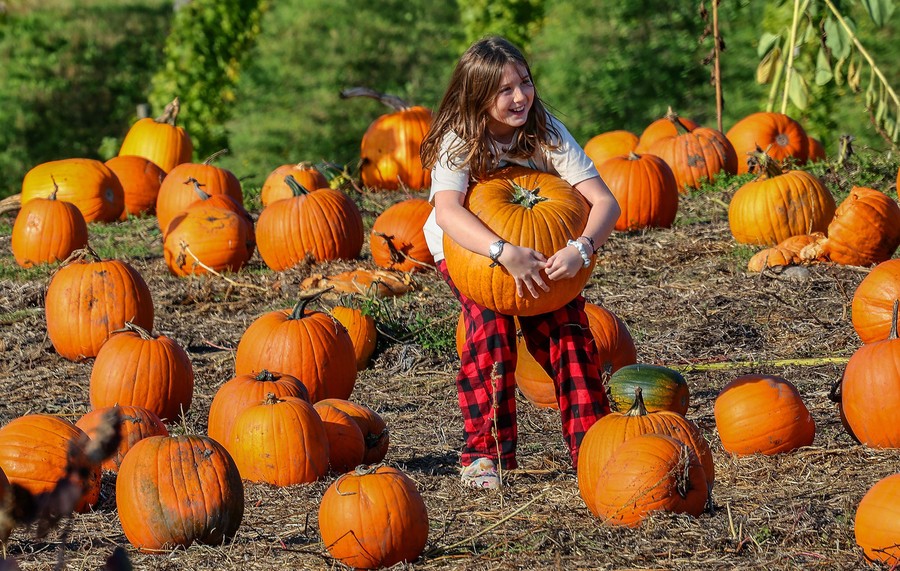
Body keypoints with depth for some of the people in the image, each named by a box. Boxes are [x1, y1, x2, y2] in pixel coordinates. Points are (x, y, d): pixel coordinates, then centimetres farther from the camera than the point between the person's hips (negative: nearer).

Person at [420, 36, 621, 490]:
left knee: (567, 324, -17)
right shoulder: (459, 140, -27)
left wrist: (580, 249, -49)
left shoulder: (546, 133, -23)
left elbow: (604, 201, -29)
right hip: (465, 247, -2)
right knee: (491, 327, -24)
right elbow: (447, 212, -45)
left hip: (538, 245, 2)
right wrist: (506, 253, -57)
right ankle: (486, 452, -12)